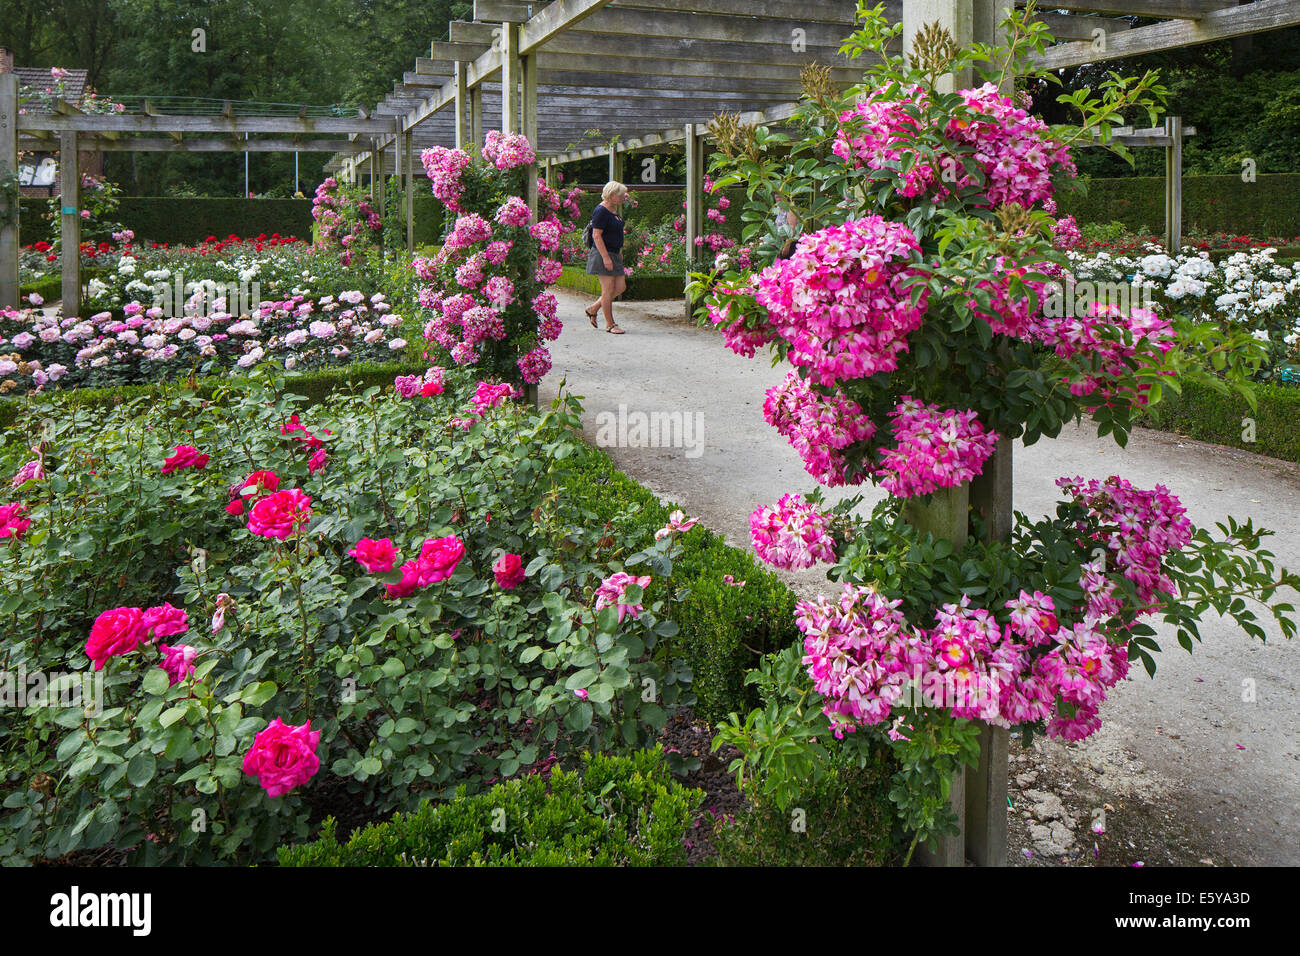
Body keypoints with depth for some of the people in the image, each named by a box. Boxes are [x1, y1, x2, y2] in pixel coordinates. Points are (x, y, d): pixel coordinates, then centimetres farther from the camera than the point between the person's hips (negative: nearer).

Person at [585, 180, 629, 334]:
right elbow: (596, 236, -20)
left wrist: (619, 251, 23)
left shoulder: (613, 209, 14)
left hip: (614, 255, 10)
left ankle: (593, 310, 20)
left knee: (621, 287, 7)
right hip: (603, 254, -10)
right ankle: (610, 324, 2)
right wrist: (606, 258, -23)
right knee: (608, 289, -6)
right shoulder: (601, 211, -15)